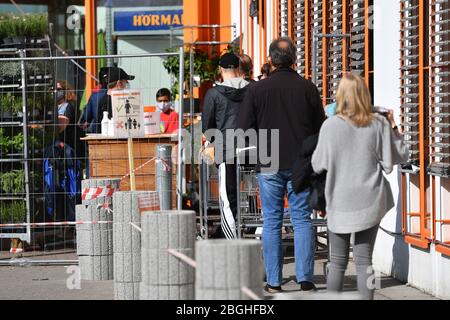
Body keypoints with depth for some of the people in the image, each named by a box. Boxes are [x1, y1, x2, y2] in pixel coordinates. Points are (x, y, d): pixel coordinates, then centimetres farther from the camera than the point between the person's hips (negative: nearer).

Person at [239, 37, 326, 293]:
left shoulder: (257, 89, -5)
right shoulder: (308, 88, -2)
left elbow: (246, 128, -3)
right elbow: (321, 127, 3)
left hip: (269, 164, -1)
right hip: (301, 164, 1)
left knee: (272, 221, 6)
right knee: (302, 219, 7)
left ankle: (274, 281, 6)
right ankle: (305, 278, 1)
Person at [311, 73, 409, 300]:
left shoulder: (330, 126, -9)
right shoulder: (379, 124, -5)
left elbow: (318, 165, 0)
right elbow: (399, 157, 2)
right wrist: (393, 127, 12)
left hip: (340, 204, -1)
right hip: (370, 203, 1)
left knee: (338, 262, 8)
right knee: (364, 260, 7)